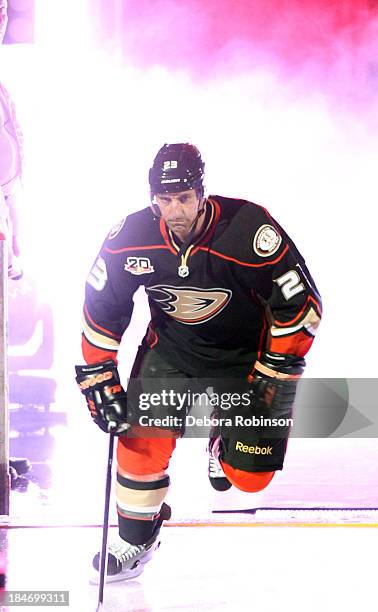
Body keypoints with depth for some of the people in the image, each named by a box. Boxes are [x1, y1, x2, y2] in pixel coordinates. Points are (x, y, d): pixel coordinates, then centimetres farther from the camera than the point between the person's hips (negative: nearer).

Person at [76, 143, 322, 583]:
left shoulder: (250, 230, -30)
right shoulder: (132, 237, -19)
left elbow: (300, 303, -19)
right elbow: (101, 308, -5)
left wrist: (274, 371, -17)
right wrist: (100, 378, -7)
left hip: (247, 352, -2)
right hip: (172, 346, 3)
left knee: (249, 475, -4)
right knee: (141, 439, -10)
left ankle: (224, 440, 34)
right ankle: (135, 541, 15)